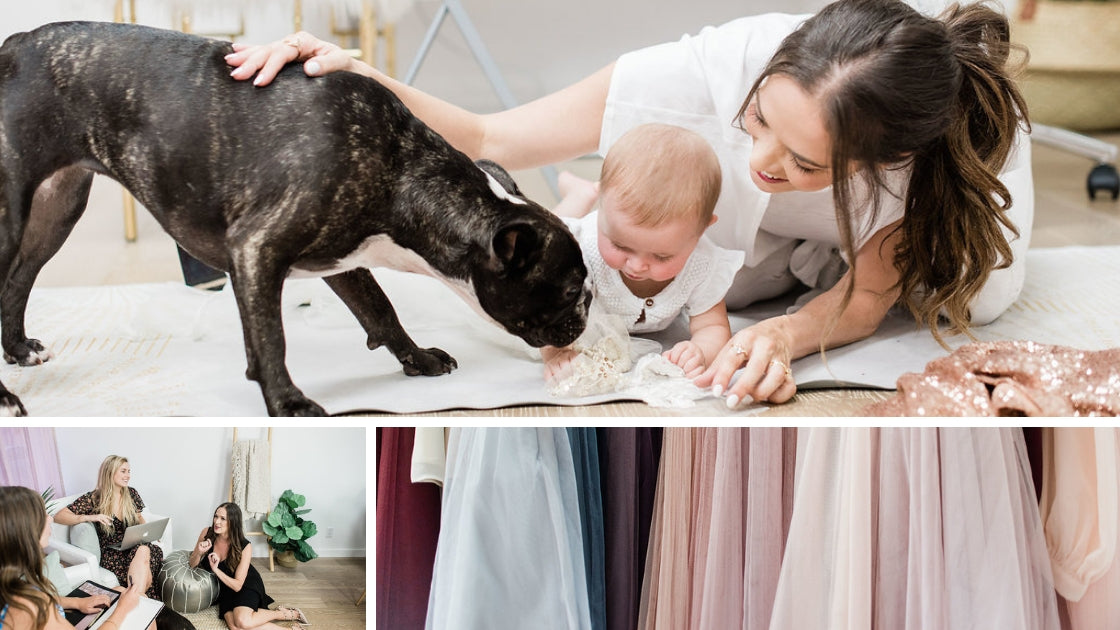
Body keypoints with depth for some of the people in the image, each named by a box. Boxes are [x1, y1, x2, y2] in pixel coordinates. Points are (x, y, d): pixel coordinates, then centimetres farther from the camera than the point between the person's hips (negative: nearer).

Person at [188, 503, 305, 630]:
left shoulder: (244, 547, -23)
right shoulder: (207, 533, -14)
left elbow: (237, 585, -21)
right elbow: (192, 565, -2)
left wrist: (216, 569, -35)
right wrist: (199, 552, -25)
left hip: (247, 586, -3)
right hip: (224, 588, 4)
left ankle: (286, 614, -9)